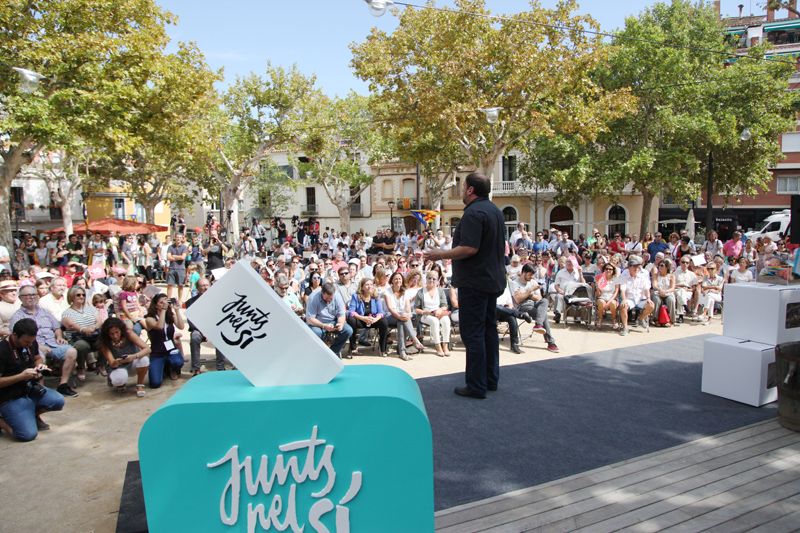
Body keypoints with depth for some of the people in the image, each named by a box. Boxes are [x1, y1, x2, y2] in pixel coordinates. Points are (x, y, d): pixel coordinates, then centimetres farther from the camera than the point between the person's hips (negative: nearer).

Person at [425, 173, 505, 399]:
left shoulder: (473, 213, -18)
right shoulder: (495, 211, 14)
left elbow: (469, 248, -27)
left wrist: (441, 255, -16)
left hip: (474, 282, -10)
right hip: (493, 280, 10)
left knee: (472, 333, -4)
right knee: (489, 329, 16)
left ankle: (476, 386, 2)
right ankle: (491, 379, 26)